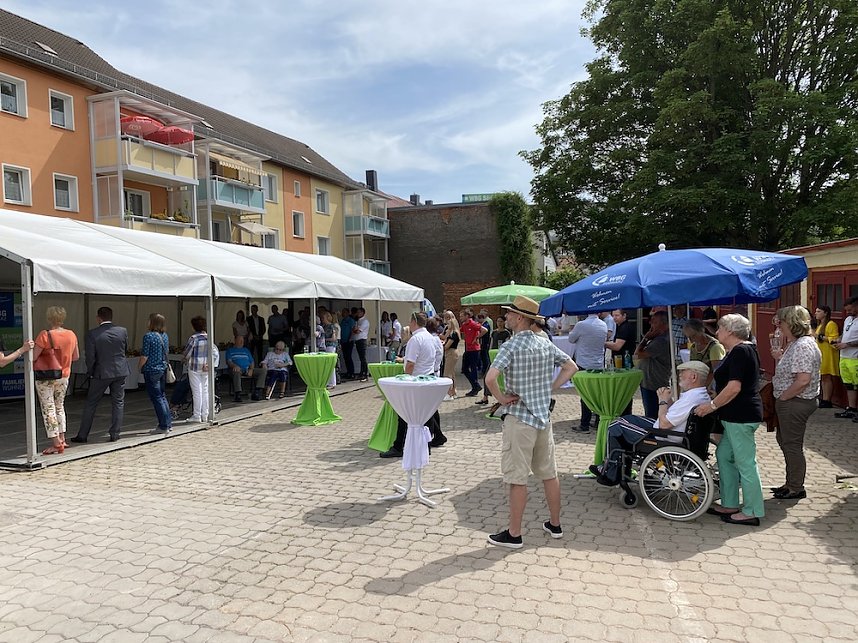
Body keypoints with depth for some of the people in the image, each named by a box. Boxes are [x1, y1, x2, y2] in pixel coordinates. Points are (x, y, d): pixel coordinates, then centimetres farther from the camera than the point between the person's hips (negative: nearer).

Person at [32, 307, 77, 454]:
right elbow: (76, 357, 8)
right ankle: (62, 439, 24)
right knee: (59, 406, 19)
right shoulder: (71, 335, -1)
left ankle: (56, 443, -1)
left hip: (45, 377, -5)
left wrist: (23, 350, 1)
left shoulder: (45, 335, -18)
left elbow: (33, 357, -19)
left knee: (48, 409, 1)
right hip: (64, 376, 5)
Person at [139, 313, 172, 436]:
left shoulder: (148, 336, -16)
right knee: (162, 396, 16)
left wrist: (140, 367, 0)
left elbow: (144, 356, -15)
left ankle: (163, 426, 1)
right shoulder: (165, 336, 5)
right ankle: (168, 423, 19)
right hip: (163, 369, 7)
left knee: (156, 398, -1)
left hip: (152, 370, -7)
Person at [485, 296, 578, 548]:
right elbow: (571, 367, 15)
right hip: (544, 417, 7)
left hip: (519, 418, -7)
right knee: (549, 473, 16)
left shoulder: (511, 346, -16)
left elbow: (490, 378, -29)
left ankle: (514, 535, 10)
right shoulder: (546, 344, 5)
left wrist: (502, 398, -12)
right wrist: (550, 389, 11)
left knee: (517, 478, 1)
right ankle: (554, 524, 29)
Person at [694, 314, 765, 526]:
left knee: (745, 462, -2)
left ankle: (752, 512, 8)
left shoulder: (739, 352, -17)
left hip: (741, 417, -11)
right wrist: (714, 402, 21)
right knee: (724, 455, 16)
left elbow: (734, 388, -24)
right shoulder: (743, 350, 16)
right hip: (737, 416, 11)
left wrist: (712, 405, -18)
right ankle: (730, 504, 24)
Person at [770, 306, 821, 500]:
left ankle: (796, 488, 16)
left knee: (792, 445, 2)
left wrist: (782, 397, -19)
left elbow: (803, 380, -29)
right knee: (784, 441, 20)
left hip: (795, 403, -11)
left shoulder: (802, 346, -22)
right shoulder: (795, 344, 11)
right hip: (789, 403, 11)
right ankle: (791, 483, 32)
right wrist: (780, 358, 5)